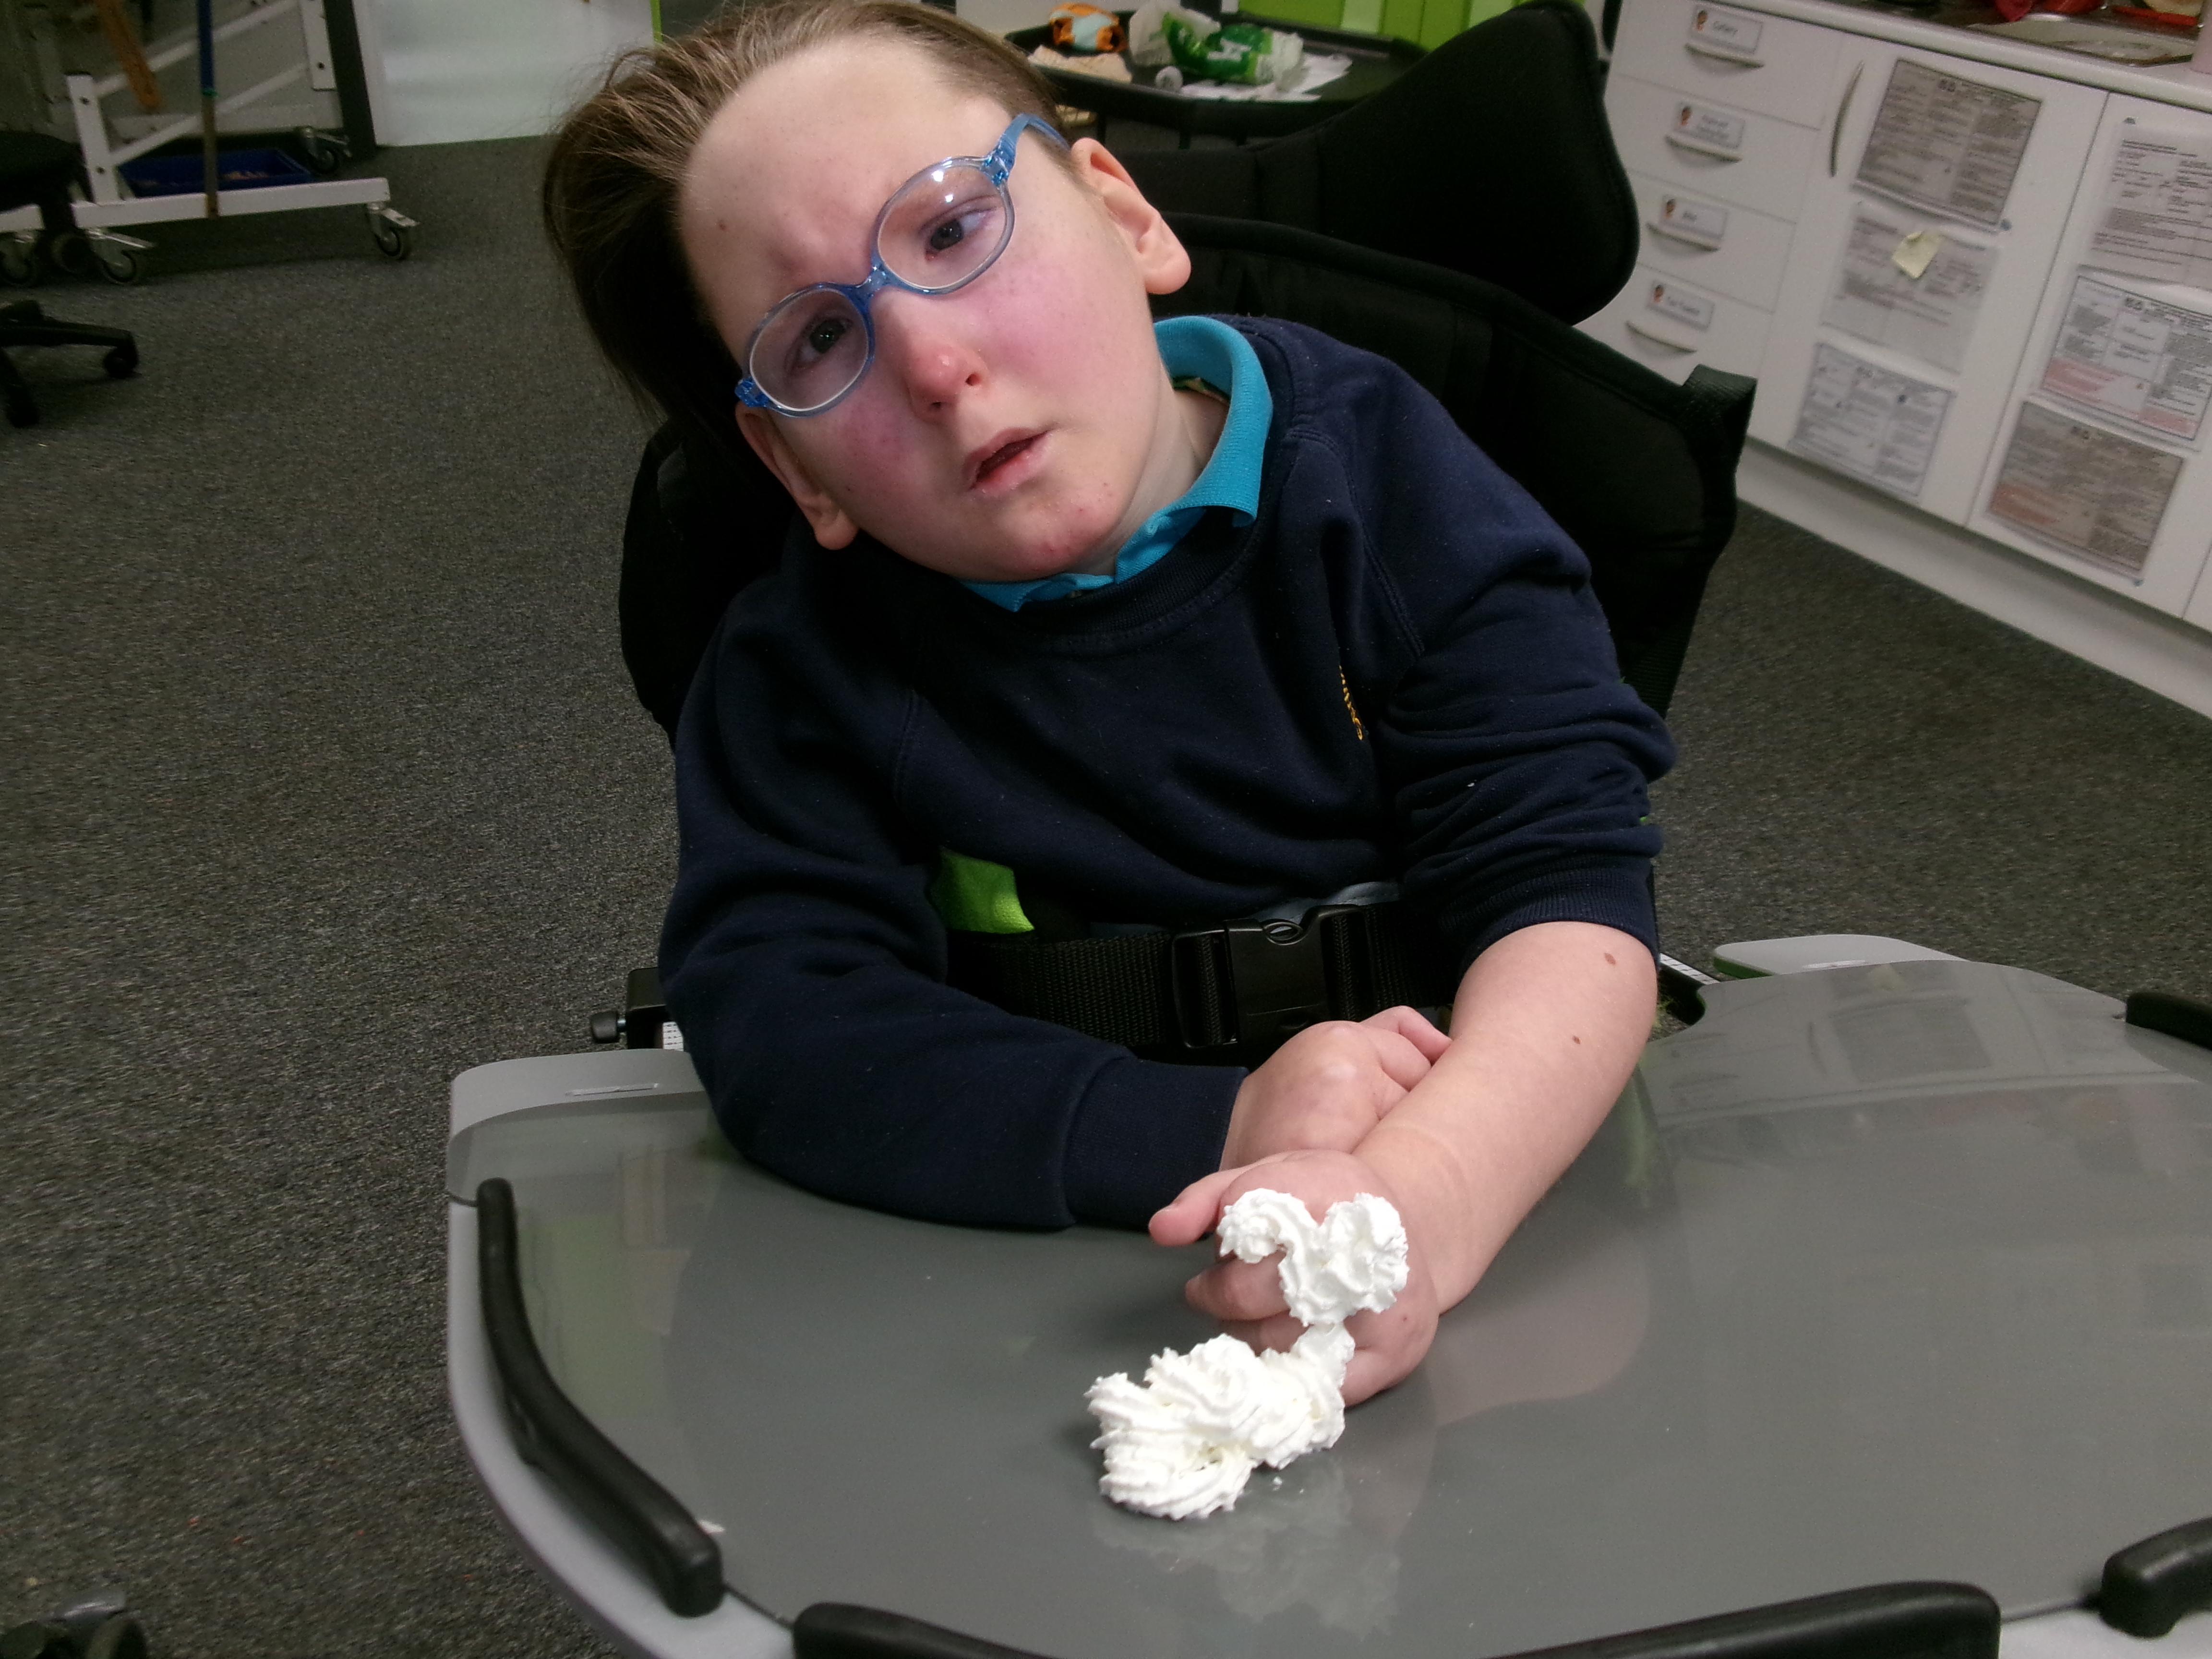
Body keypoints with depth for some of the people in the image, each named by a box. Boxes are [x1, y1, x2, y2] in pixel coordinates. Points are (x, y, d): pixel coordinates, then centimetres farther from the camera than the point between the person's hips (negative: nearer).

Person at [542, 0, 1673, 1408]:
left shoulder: (1376, 464, -8)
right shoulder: (810, 657, -6)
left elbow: (1570, 885, -15)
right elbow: (775, 1022, -17)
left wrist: (1424, 1197, -35)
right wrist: (1217, 1129, -28)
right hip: (1047, 1268, 1)